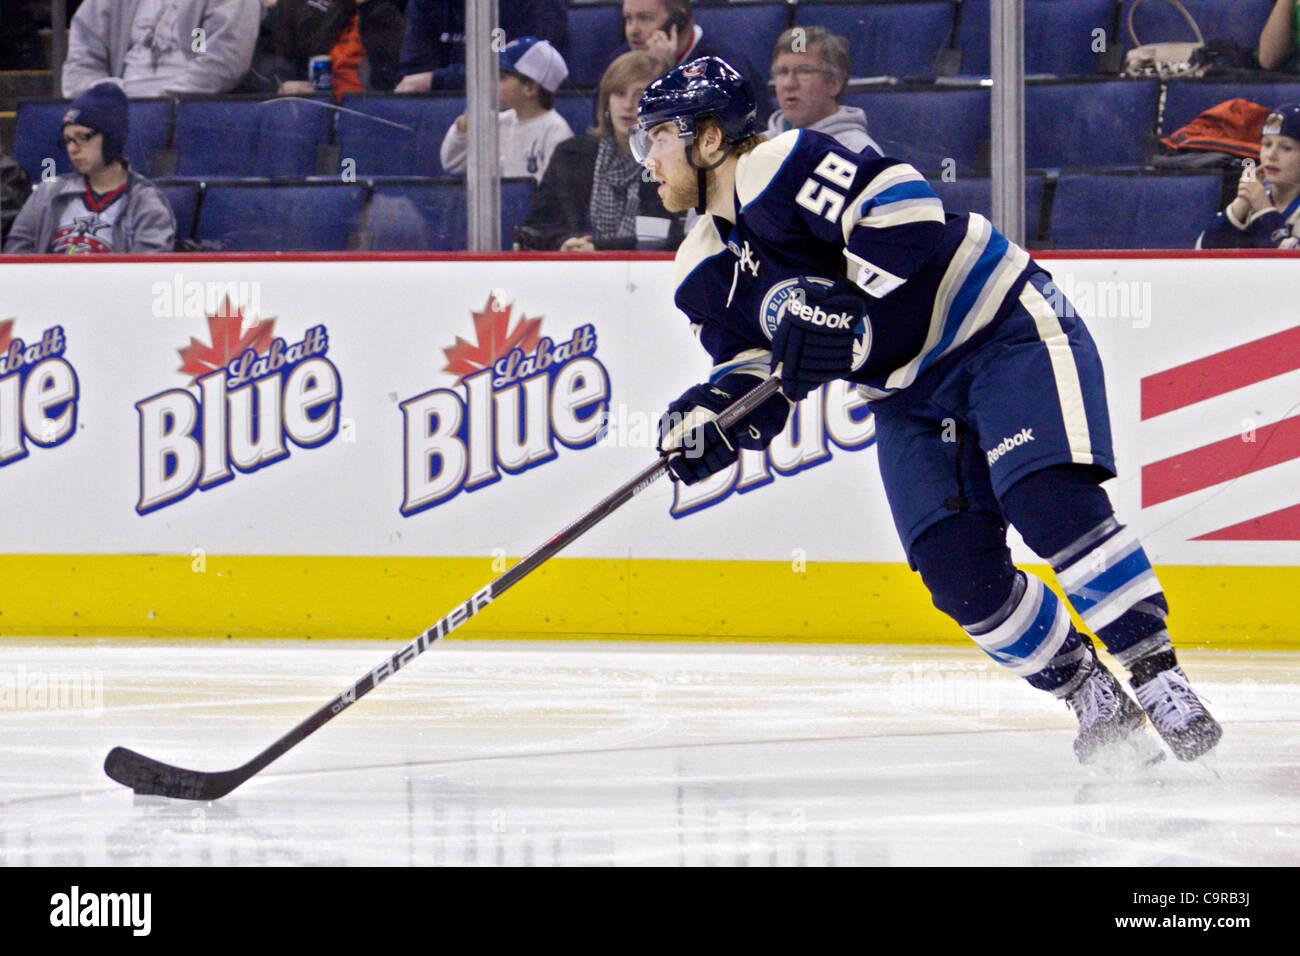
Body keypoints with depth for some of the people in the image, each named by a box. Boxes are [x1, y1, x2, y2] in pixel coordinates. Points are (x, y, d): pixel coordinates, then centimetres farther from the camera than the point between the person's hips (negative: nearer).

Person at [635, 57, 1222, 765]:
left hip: (1006, 329, -8)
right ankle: (1093, 700, 5)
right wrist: (713, 415, -9)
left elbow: (903, 212, -29)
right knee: (957, 568, -9)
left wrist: (847, 317, -31)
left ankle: (1160, 681, -20)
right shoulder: (705, 274, 9)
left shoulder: (780, 169, -18)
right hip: (910, 398, 8)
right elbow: (758, 369, 11)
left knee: (1050, 501, -25)